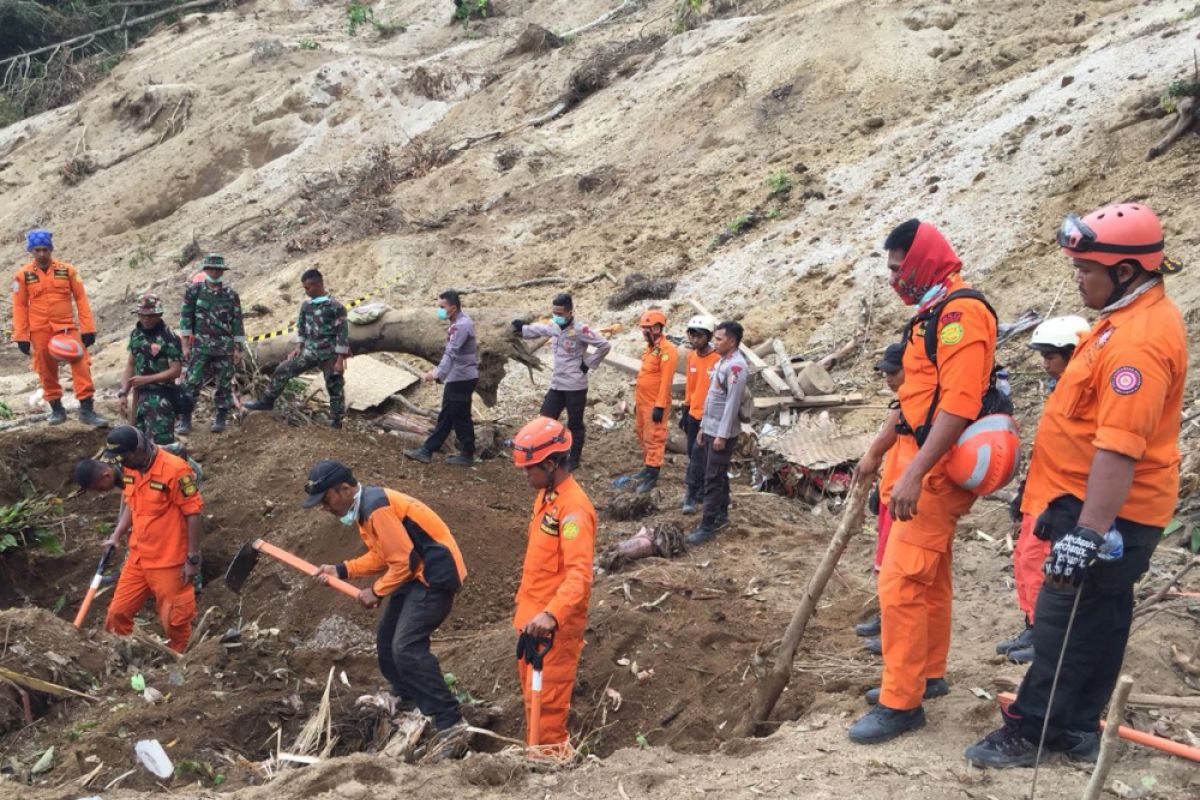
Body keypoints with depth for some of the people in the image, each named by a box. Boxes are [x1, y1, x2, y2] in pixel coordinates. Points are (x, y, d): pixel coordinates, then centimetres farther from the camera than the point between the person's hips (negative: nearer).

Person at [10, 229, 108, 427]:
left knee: (81, 366, -9)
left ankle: (87, 410, -5)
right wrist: (21, 336, -1)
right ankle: (56, 409, 24)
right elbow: (19, 306, 2)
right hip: (40, 331, 0)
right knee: (47, 371, 9)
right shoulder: (23, 275, 0)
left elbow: (81, 298, 3)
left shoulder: (67, 270, 1)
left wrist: (88, 328, -1)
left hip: (67, 327, 0)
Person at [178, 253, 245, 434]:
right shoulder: (194, 291, 2)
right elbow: (186, 318, 2)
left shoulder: (231, 295, 4)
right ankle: (184, 421, 1)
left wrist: (237, 349, 1)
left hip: (225, 347, 1)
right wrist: (185, 345, -3)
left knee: (224, 384, 5)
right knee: (192, 382, -6)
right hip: (200, 346, -1)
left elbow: (237, 322, 5)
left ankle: (221, 419, 17)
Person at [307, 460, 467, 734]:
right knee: (387, 639, 19)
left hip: (435, 575, -11)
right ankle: (405, 698, 41)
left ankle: (450, 721, -17)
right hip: (415, 573, 11)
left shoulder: (377, 508, -23)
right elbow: (382, 555, 17)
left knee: (406, 648, -18)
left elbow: (404, 560, -22)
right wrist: (340, 570, 8)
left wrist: (376, 592, -10)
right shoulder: (364, 506, 10)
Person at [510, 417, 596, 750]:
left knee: (546, 700, -2)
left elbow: (579, 573, -32)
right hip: (533, 616, 10)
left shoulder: (574, 509, -23)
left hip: (556, 624, -10)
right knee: (531, 690, 21)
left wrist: (551, 615, -43)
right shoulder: (546, 496, 8)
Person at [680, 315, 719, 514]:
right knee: (694, 456, 11)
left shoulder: (718, 359, -17)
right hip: (693, 415, 7)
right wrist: (684, 410, 16)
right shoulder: (691, 357, 5)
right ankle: (702, 491, 24)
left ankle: (692, 494, 4)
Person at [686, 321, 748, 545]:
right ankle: (721, 515, 29)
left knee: (713, 479, -6)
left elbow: (732, 403, -22)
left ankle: (707, 527, -2)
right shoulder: (722, 362, 12)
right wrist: (703, 427, 18)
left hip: (723, 433, -9)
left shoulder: (736, 366, -19)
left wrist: (722, 435, -22)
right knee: (718, 476, 18)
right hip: (711, 429, 9)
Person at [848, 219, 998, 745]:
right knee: (929, 577, 20)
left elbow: (958, 405, -26)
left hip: (936, 472, -11)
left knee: (901, 583, -10)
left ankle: (901, 702, -3)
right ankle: (927, 673, 34)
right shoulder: (935, 313, 15)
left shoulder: (960, 311, -18)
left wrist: (914, 474, -29)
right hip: (922, 467, 11)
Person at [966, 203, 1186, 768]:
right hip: (1105, 506, 10)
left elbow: (1120, 450, -31)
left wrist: (1086, 532, -33)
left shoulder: (1138, 339, -25)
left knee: (1065, 620, -1)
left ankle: (1030, 730, 10)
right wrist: (1071, 510, 26)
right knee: (1097, 618, 15)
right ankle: (1075, 730, 25)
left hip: (1108, 512, -10)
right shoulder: (1134, 316, 10)